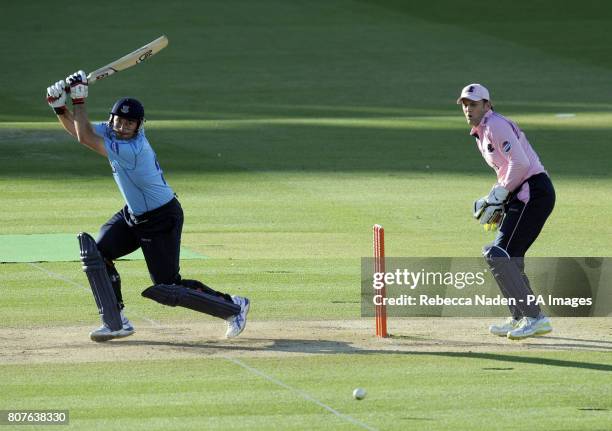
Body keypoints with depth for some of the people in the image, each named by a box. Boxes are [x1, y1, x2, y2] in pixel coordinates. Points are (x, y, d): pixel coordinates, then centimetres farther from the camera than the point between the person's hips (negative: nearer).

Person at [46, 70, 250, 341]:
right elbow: (76, 129, 2)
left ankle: (234, 306, 10)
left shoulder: (133, 149, -31)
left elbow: (85, 138, -33)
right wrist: (60, 106, -17)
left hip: (161, 220, -9)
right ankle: (117, 322, 1)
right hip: (133, 216, 9)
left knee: (168, 287, -6)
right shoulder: (112, 132, -5)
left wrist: (79, 99, -29)